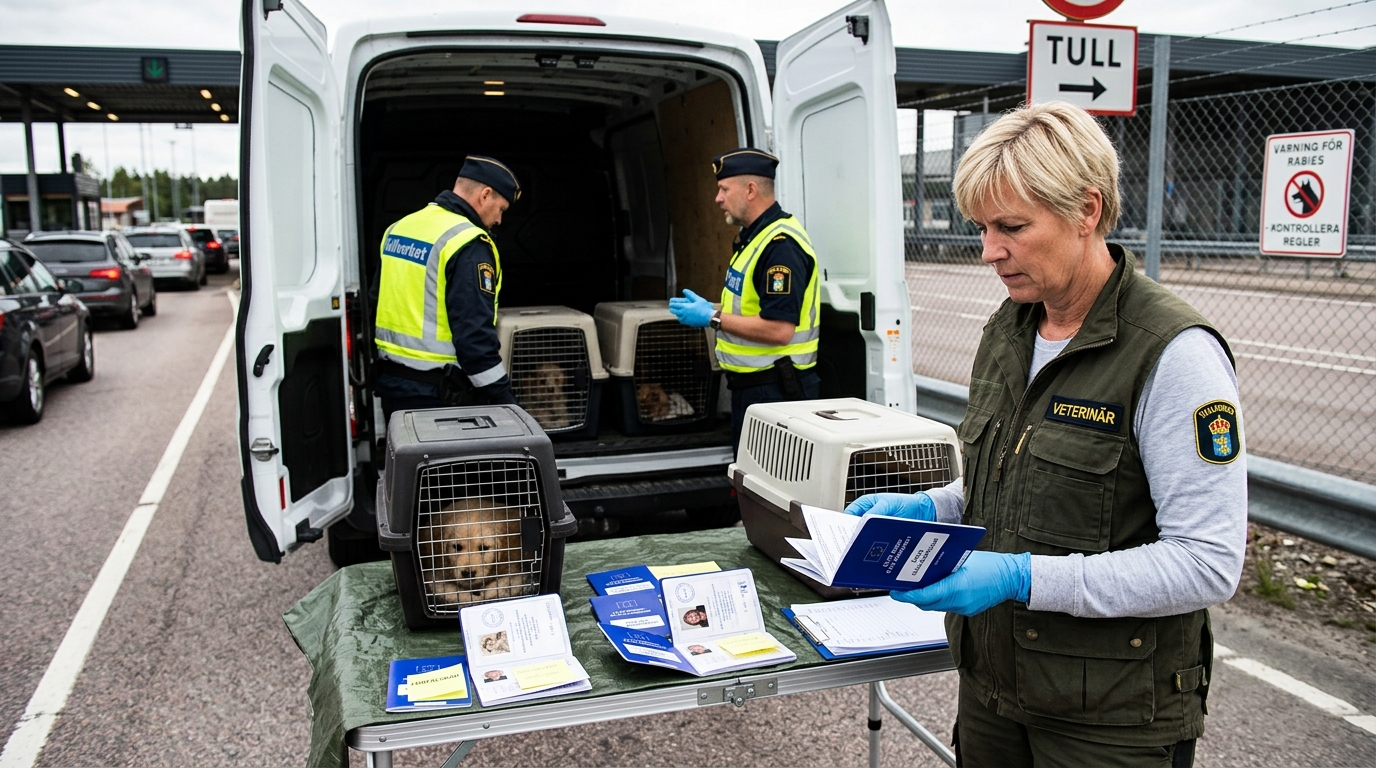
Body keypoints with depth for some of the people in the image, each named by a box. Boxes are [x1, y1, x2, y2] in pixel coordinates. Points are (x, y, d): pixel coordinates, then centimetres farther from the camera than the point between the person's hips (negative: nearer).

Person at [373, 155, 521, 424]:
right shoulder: (468, 244, -17)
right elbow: (475, 333, -22)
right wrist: (505, 400, -17)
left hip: (390, 381, 8)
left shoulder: (398, 229, 10)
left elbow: (377, 305, 17)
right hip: (438, 392, -8)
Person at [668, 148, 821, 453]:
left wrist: (714, 318, -19)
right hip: (751, 383, 11)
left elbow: (779, 330, -27)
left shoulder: (780, 245, -21)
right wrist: (709, 310, 9)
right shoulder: (753, 237, 13)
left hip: (775, 390, -11)